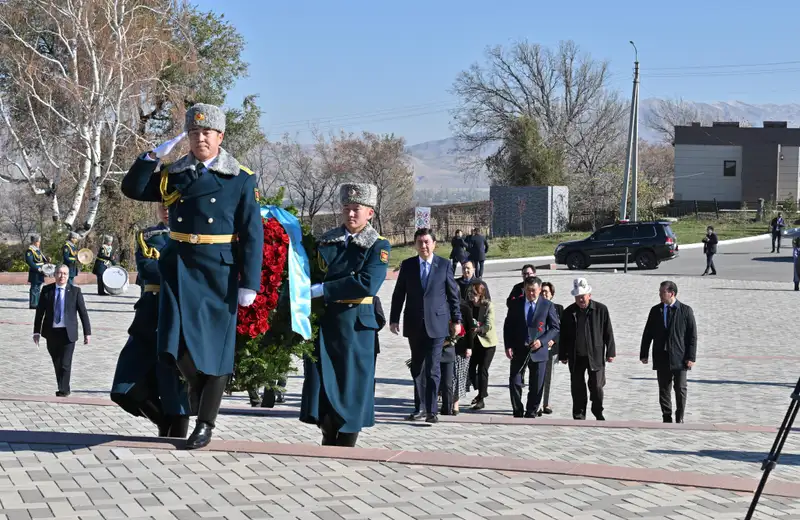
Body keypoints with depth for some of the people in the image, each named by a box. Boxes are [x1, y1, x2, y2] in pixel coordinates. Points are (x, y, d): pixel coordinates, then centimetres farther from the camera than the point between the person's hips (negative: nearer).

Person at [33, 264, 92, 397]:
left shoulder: (75, 291, 0)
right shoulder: (46, 290, 4)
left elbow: (83, 312, 1)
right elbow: (39, 312, 6)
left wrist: (87, 332, -3)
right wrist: (36, 331, 2)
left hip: (68, 333, -2)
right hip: (51, 333, 2)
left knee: (65, 364, -9)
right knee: (57, 364, 11)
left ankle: (63, 391, -1)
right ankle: (63, 390, 26)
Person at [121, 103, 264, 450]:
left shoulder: (241, 179, -2)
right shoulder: (174, 175, 8)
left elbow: (252, 235, -3)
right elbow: (132, 189, 7)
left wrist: (249, 284, -8)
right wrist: (155, 156, -5)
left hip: (220, 271, -2)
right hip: (180, 267, 2)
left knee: (215, 345, 2)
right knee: (177, 341, -9)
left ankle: (205, 425, 14)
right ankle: (196, 382, 25)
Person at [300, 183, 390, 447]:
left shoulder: (379, 246, -1)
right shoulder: (325, 242, 11)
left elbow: (368, 283, -16)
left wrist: (322, 290, -17)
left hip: (356, 325, -3)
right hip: (323, 323, 3)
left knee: (352, 385, 2)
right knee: (321, 383, 2)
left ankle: (346, 448, 11)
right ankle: (329, 441, 16)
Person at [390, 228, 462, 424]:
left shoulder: (444, 265, 0)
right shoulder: (407, 265, 4)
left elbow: (453, 294, 4)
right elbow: (398, 294, 7)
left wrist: (456, 320, 3)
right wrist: (394, 319, 2)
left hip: (436, 324, -3)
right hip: (414, 325, 3)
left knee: (433, 368, -7)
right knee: (417, 368, 11)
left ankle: (432, 410, -4)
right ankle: (419, 407, 20)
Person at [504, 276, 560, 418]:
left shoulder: (547, 305, 0)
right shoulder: (516, 304, 6)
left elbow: (555, 327, 1)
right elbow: (508, 326, 9)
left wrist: (542, 341, -13)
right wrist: (508, 346, -3)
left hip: (538, 351, -1)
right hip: (518, 350, 1)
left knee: (536, 386, 4)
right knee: (515, 382, -1)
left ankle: (531, 414, 17)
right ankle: (518, 413, 13)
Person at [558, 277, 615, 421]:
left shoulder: (601, 309, -2)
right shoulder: (568, 312, 3)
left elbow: (608, 332, 1)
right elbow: (563, 336, 7)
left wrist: (610, 352, -1)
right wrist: (562, 355, 7)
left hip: (596, 355, -2)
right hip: (576, 357, 2)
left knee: (596, 386, 1)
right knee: (577, 388, 6)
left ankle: (598, 413, 21)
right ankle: (579, 417, 16)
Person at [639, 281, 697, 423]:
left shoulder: (686, 310, -2)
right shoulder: (655, 310, 6)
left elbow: (692, 335, -3)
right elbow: (648, 333, 9)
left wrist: (691, 357, -8)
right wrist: (644, 354, 5)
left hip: (679, 358, -3)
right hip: (661, 357, 3)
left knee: (680, 389, 1)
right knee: (664, 390, 6)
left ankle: (679, 418, 13)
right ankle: (667, 418, 13)